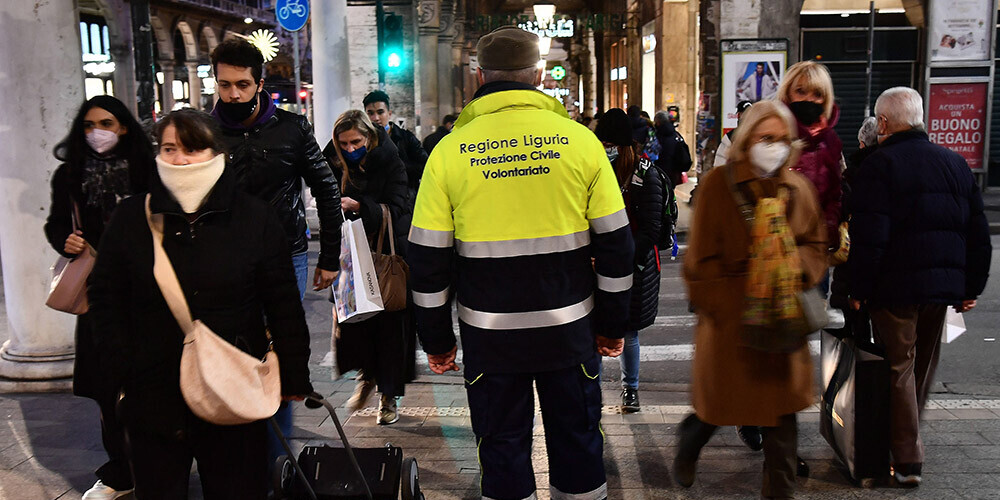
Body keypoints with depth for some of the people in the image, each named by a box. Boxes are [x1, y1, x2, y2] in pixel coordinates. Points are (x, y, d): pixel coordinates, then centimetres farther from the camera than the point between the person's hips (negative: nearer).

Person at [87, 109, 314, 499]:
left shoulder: (256, 218, -2)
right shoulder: (131, 218, 2)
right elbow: (106, 297, 6)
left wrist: (293, 377, -1)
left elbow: (284, 305, 0)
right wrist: (123, 367, -3)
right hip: (153, 398, 1)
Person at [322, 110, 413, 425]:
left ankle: (389, 396, 12)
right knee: (349, 318, -7)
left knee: (390, 324, -1)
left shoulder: (391, 164, -6)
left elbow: (394, 209, -14)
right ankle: (366, 374, 20)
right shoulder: (336, 167, 4)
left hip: (387, 256, -3)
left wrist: (359, 206, -27)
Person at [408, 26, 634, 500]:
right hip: (570, 328, 1)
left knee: (502, 444, 14)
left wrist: (437, 340, 9)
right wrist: (612, 324, 11)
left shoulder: (450, 150, -4)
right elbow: (615, 246, 0)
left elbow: (428, 259, -2)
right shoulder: (581, 141, -3)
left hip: (490, 334, 0)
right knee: (577, 440, 16)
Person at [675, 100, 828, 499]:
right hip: (729, 315, -3)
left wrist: (795, 264, -8)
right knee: (719, 401, 9)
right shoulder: (719, 184, -6)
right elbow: (702, 257, -6)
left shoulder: (798, 188, 7)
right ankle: (688, 443, 43)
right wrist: (719, 305, -12)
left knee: (781, 405, 6)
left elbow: (816, 245, 14)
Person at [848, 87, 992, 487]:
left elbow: (869, 236, -16)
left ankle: (907, 461, 4)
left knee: (900, 367, 1)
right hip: (943, 285, 6)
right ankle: (909, 438, 33)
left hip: (895, 285, -6)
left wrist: (859, 289, -10)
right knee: (923, 365, 18)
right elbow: (978, 233, 12)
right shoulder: (956, 163, 11)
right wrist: (971, 287, 16)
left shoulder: (879, 165, -9)